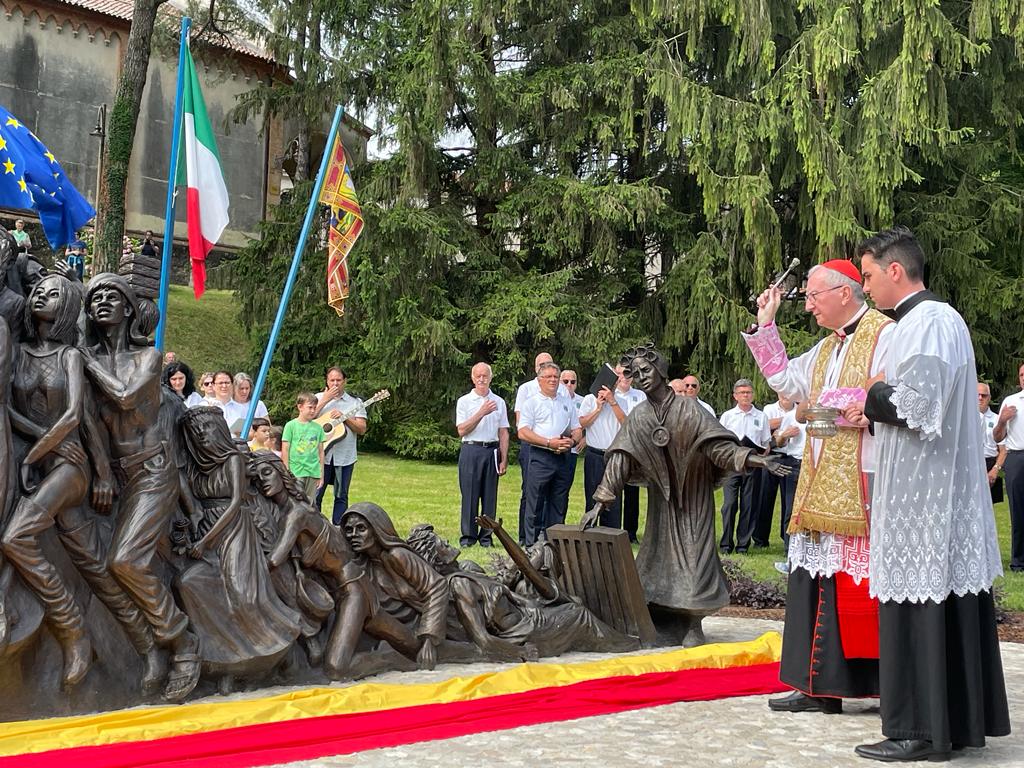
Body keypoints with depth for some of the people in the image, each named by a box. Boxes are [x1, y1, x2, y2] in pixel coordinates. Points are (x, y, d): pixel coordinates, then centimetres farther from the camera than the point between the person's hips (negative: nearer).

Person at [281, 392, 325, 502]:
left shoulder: (318, 427, 9)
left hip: (313, 473, 4)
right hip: (295, 472, -4)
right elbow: (285, 450, -1)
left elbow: (321, 451, 12)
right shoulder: (291, 426, -1)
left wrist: (321, 474, 11)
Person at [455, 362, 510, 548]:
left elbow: (503, 433, 11)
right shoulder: (464, 401, 4)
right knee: (469, 494, -2)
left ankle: (486, 536, 10)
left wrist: (504, 459, 5)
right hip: (471, 451, -2)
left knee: (490, 495, 3)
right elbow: (462, 430, -6)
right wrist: (481, 413, -13)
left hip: (492, 451, 2)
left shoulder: (499, 402, 11)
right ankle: (468, 536, 5)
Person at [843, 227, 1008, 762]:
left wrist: (873, 396, -6)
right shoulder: (940, 316, 17)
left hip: (923, 493, -10)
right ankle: (960, 719, 20)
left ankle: (919, 731, 1)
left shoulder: (925, 322, -15)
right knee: (949, 603, 12)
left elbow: (916, 403, -23)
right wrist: (875, 413, 13)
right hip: (943, 492, 10)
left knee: (916, 606, -5)